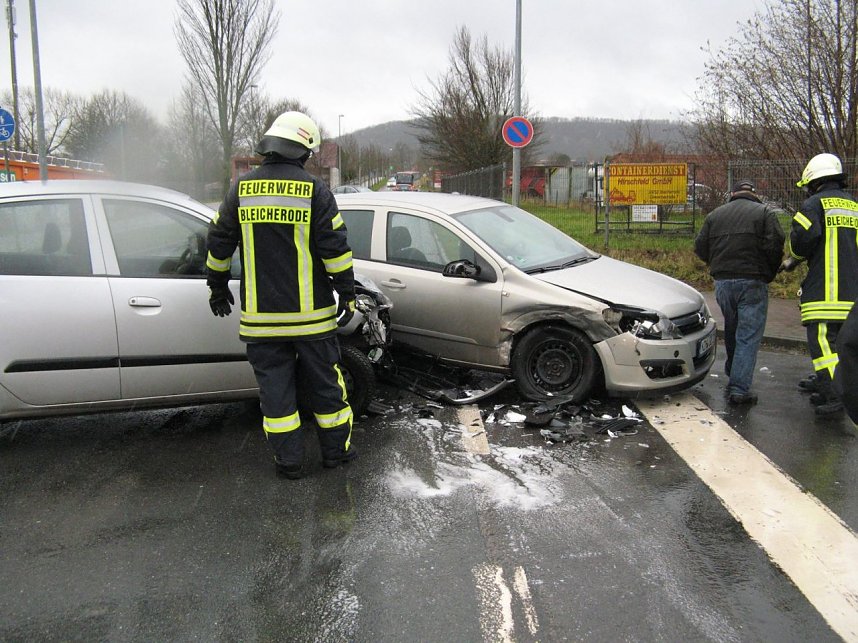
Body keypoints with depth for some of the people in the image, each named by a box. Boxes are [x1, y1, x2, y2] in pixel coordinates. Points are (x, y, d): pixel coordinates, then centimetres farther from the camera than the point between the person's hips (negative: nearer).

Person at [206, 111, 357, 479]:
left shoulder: (241, 189, 2)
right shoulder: (314, 189, -7)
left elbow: (219, 243, 8)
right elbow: (335, 248, -9)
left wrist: (218, 288, 20)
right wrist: (347, 294, -1)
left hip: (261, 315, 2)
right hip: (310, 312, -1)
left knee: (275, 386, 9)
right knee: (323, 381, 12)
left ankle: (288, 461, 15)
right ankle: (335, 450, 24)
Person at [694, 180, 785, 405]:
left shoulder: (715, 214, 12)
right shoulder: (765, 213, 1)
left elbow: (700, 247, 7)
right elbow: (775, 246, -10)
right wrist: (769, 274, 5)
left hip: (722, 282, 4)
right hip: (752, 283, -4)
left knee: (731, 330, 23)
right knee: (748, 336, -2)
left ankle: (732, 371, 39)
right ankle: (739, 389, -6)